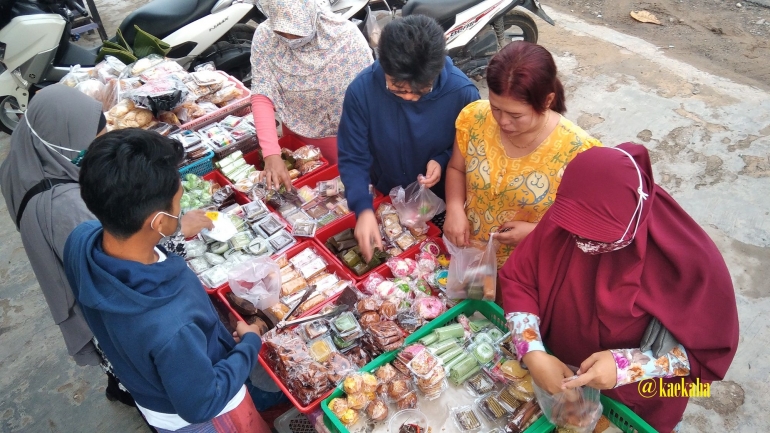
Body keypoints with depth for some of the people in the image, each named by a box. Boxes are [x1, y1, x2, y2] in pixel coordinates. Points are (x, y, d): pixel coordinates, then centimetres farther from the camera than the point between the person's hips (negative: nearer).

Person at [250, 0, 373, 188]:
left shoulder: (347, 36, -26)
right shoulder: (264, 37, -18)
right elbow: (262, 96, -18)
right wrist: (271, 153, -30)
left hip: (340, 137, -3)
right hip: (295, 136, 3)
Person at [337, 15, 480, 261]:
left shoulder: (462, 92, -26)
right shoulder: (362, 89, -25)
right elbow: (353, 158, -19)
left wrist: (443, 160, -28)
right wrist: (363, 209, -32)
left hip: (441, 203, -1)